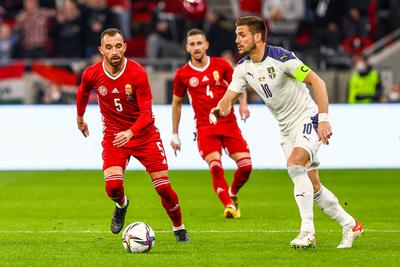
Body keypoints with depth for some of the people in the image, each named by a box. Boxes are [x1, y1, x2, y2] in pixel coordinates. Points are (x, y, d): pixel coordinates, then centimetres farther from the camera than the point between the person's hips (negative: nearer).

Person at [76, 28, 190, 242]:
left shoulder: (137, 73, -20)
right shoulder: (92, 74, -12)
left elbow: (146, 114, -22)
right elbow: (83, 92, 14)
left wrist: (130, 133, -40)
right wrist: (80, 118, 28)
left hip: (144, 134, -1)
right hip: (113, 135, 1)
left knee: (163, 187, -4)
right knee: (113, 186, -19)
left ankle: (179, 229, 21)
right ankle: (121, 205, 20)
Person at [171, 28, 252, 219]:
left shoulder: (221, 65, 3)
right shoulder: (182, 74, 3)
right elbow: (177, 103, 15)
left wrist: (243, 103, -8)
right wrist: (175, 134, 16)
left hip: (229, 123, 1)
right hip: (205, 127, -1)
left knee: (246, 166, -6)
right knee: (216, 167, -21)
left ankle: (232, 194, 23)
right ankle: (229, 205, -17)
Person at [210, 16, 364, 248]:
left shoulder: (281, 57, -21)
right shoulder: (243, 68, -1)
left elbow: (317, 82, -22)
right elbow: (228, 99, -1)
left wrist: (324, 118, -29)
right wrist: (220, 109, -27)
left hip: (308, 118, -8)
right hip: (287, 129, 8)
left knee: (294, 163, -29)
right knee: (312, 186, 8)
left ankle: (308, 232, -27)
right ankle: (350, 225, 23)